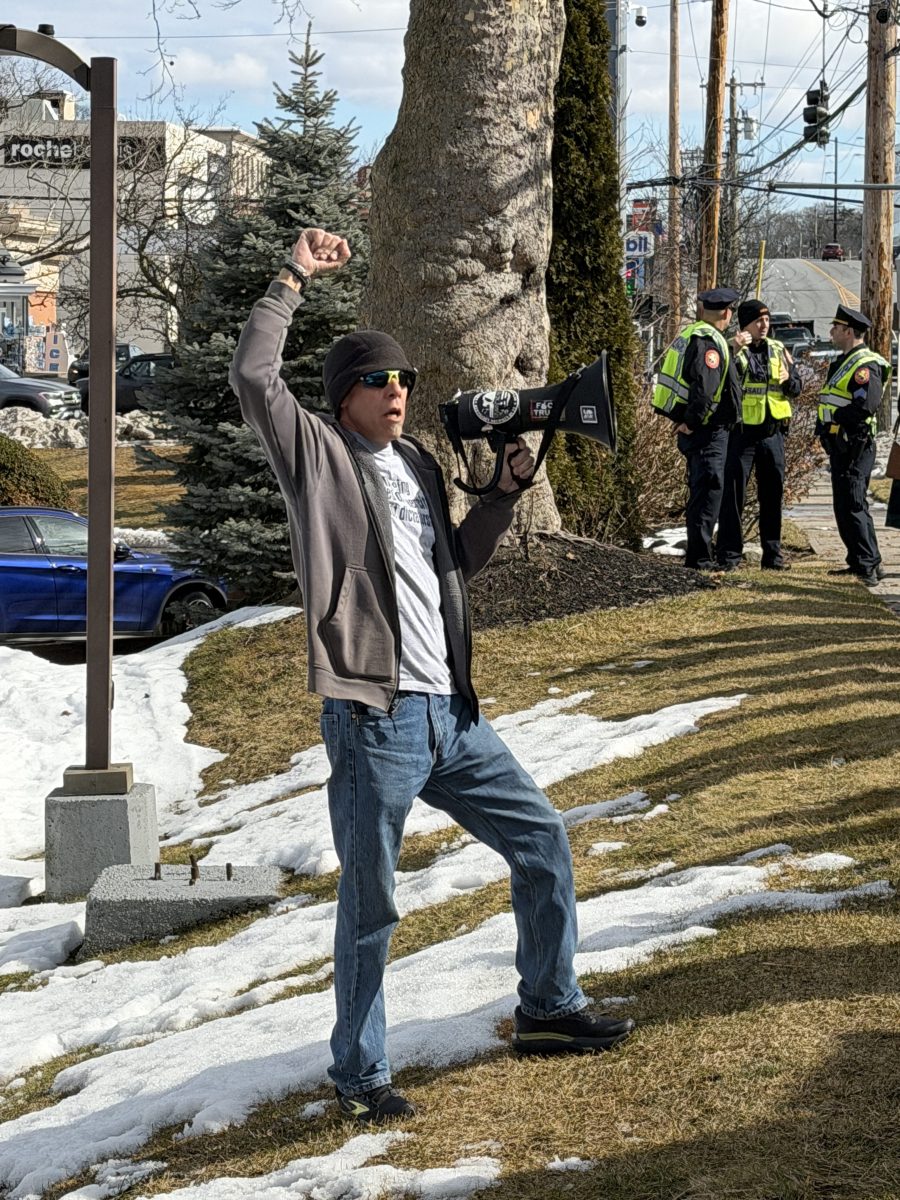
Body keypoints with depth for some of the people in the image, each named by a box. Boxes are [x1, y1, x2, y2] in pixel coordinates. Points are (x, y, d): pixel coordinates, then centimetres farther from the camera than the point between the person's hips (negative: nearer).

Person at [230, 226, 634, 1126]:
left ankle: (548, 1009, 30)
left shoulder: (418, 464, 18)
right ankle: (358, 1074, 13)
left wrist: (506, 493, 16)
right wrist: (294, 280, -11)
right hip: (373, 722, -7)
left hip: (451, 713, 7)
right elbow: (252, 376, -17)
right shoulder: (318, 456, -1)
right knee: (369, 908, 0)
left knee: (541, 839, 14)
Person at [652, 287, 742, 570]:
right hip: (708, 430, -10)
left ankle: (698, 555, 25)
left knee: (700, 491, 18)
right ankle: (700, 558, -6)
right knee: (708, 491, -7)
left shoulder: (689, 334, 13)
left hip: (694, 430, 10)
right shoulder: (710, 342, -17)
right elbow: (704, 387, -30)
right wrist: (691, 422, -21)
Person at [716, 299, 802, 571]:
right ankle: (729, 554, 3)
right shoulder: (733, 350, -4)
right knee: (734, 493, -3)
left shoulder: (778, 350, 10)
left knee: (773, 494, 10)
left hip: (773, 433, 5)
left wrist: (788, 379, -9)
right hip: (741, 433, -5)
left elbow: (798, 386, 13)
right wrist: (735, 352, -26)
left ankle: (773, 553, 18)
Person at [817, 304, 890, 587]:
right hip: (839, 444, 11)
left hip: (854, 446, -11)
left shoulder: (865, 365, -16)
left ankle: (870, 565, -12)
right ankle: (859, 561, 23)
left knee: (852, 505, -12)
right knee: (845, 505, 15)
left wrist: (835, 415, -18)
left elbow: (866, 406, -28)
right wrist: (825, 425, 9)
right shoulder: (844, 361, 17)